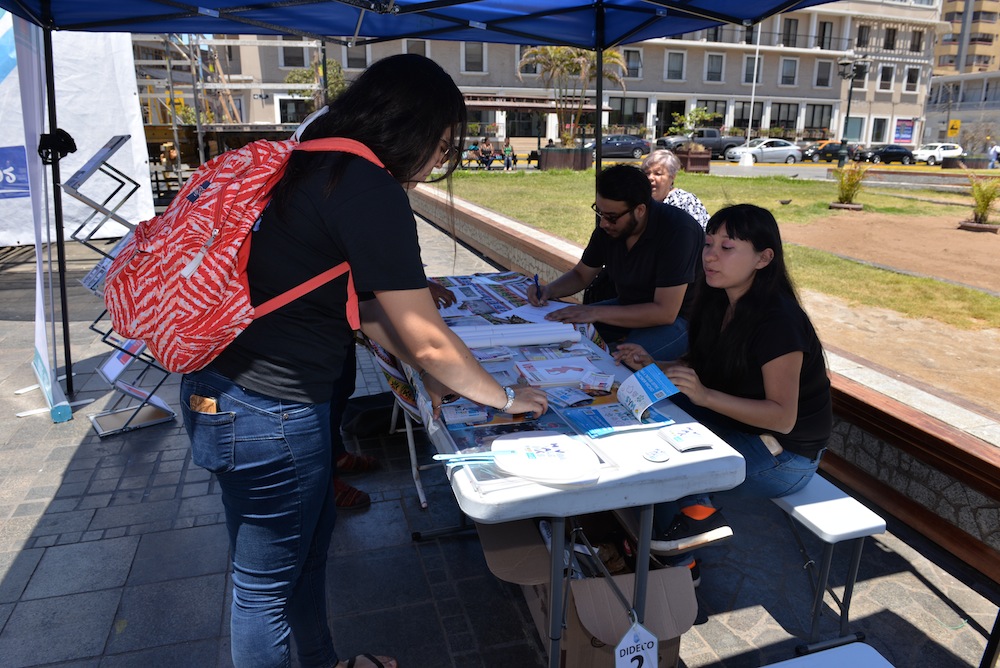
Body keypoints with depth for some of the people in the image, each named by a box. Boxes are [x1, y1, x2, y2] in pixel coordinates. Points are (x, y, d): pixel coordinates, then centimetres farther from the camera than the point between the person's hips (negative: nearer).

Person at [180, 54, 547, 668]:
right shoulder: (371, 191, -21)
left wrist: (430, 372, 14)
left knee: (311, 537, 26)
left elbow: (363, 305, 15)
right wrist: (505, 398, -1)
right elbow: (427, 339, -17)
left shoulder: (322, 168, 9)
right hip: (266, 414, -10)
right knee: (267, 584, 12)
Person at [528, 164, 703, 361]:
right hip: (629, 306, 7)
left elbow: (665, 312, -30)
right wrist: (550, 290, -12)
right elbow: (581, 274, 10)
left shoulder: (677, 231, -28)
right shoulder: (609, 223, -5)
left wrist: (596, 313, -31)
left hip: (677, 316, -7)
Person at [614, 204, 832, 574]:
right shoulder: (719, 302, -1)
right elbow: (700, 363, 10)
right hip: (738, 424, 9)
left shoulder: (777, 321, -25)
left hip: (786, 455, -8)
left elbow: (783, 417, -24)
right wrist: (655, 367, -8)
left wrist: (704, 395, -34)